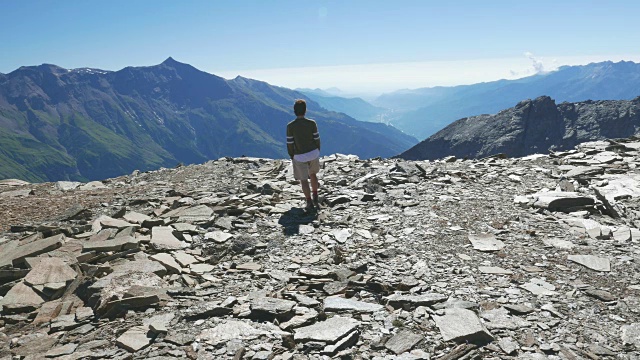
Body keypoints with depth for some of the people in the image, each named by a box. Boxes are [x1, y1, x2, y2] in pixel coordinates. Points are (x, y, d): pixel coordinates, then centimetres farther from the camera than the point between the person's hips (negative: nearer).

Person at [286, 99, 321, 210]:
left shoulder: (290, 126, -13)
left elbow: (289, 144, -8)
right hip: (313, 153, 2)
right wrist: (317, 153, 12)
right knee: (313, 174, 25)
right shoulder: (312, 123, -10)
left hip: (300, 157, -2)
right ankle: (315, 198, 29)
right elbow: (317, 140, -3)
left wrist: (292, 156, 7)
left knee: (303, 180, 11)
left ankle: (309, 203, 14)